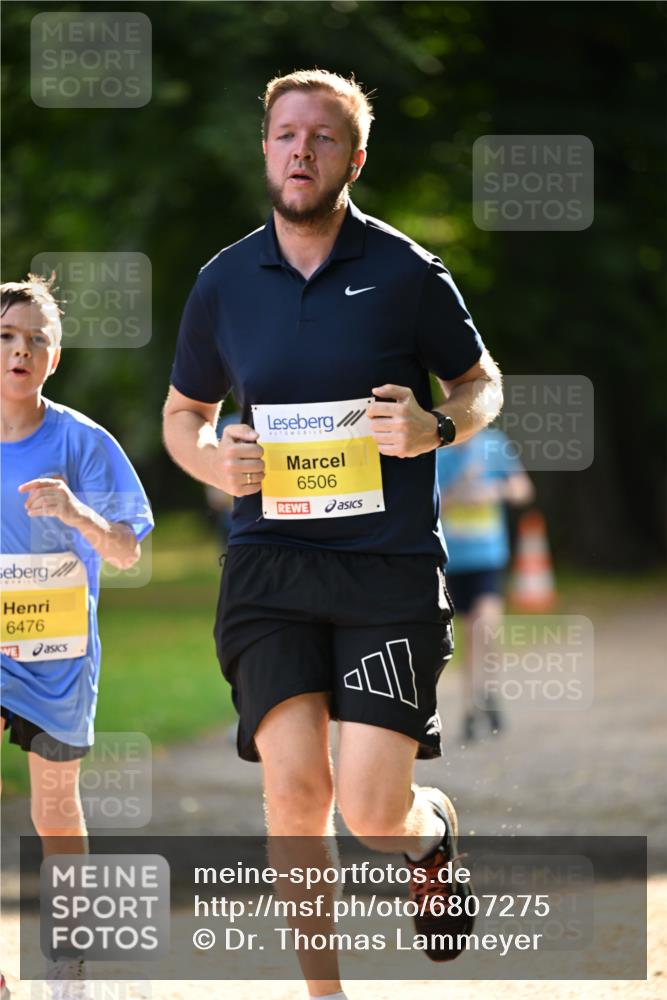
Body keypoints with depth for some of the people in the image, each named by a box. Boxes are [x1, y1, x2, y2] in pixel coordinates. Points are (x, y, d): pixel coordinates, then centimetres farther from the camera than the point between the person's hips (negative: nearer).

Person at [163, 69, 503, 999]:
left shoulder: (407, 274, -1)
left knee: (372, 810, -9)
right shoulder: (224, 283, 7)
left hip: (391, 564, -2)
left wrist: (439, 427, -11)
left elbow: (483, 383, 12)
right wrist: (213, 459, -2)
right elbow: (183, 413, 20)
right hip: (268, 563, 2)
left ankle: (436, 828, 29)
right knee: (294, 786, -12)